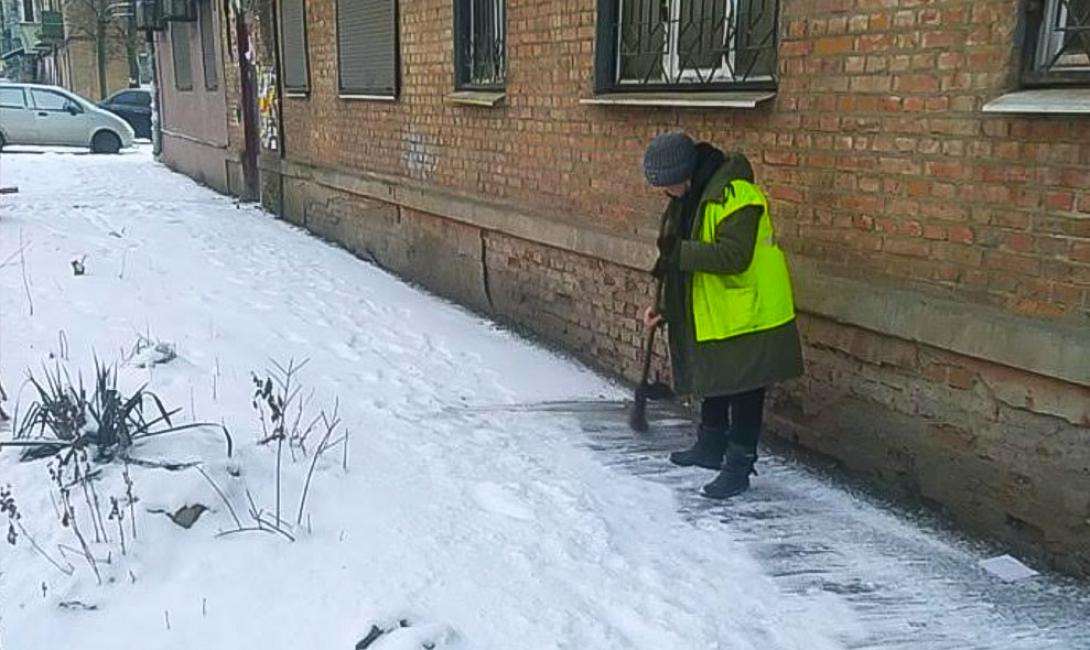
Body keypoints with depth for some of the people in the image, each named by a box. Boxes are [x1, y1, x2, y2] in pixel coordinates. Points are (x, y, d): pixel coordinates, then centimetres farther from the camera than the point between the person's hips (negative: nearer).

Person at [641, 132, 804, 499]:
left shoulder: (735, 195, -23)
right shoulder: (690, 197, 8)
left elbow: (734, 256, -31)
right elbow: (688, 261, 14)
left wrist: (678, 251, -31)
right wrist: (665, 307, 7)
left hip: (749, 312, -10)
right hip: (712, 312, 10)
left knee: (744, 393, 1)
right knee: (713, 384, 22)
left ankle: (739, 467, 12)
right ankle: (711, 447, 40)